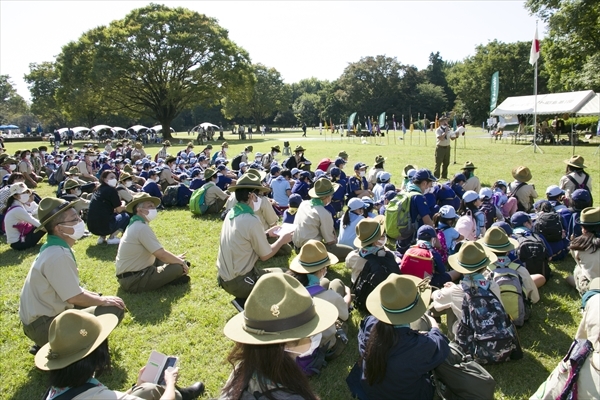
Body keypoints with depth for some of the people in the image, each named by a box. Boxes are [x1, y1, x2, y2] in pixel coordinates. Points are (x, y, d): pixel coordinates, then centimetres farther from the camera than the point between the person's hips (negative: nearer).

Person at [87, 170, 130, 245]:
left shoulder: (98, 190, 18)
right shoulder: (111, 190, -5)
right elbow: (119, 210, 0)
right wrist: (125, 206, 20)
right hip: (102, 226, -8)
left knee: (114, 215, 30)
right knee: (126, 216, 8)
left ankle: (102, 237, 13)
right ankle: (111, 238, -1)